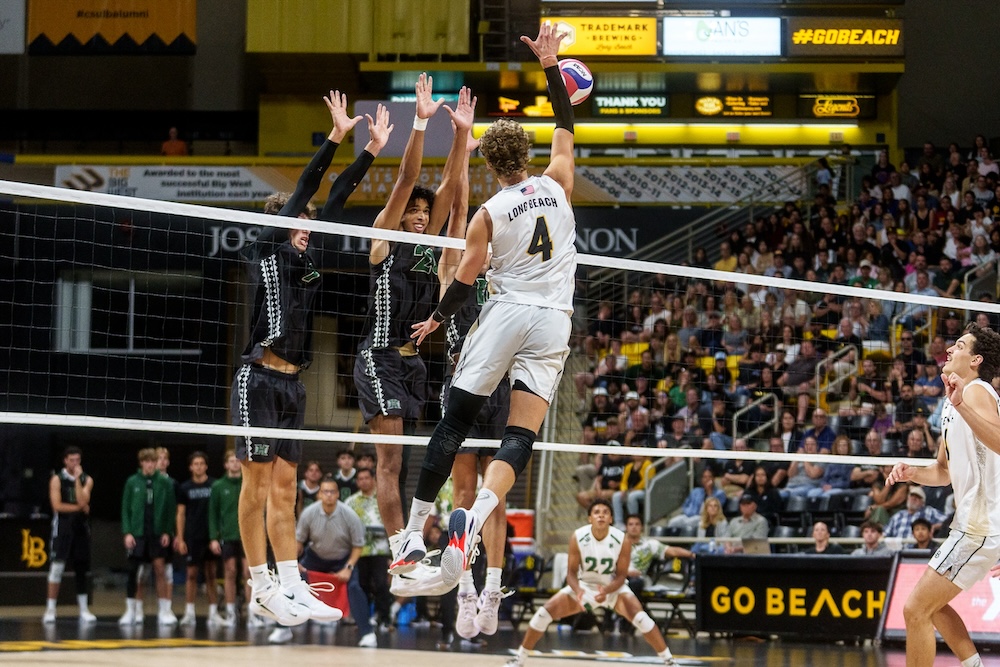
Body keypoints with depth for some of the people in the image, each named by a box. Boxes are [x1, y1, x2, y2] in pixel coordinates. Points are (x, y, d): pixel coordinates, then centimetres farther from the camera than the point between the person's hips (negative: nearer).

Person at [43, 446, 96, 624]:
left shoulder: (87, 480, 7)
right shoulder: (57, 479, -2)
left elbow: (83, 501, -9)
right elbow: (57, 505, -11)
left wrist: (77, 479, -12)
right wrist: (80, 508, -8)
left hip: (81, 528, 4)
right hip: (63, 527, -4)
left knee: (82, 569, 7)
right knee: (57, 567, -9)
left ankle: (83, 609, 12)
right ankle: (50, 609, -7)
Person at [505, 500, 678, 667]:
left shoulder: (622, 540, -23)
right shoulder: (578, 537, -21)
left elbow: (621, 576, -16)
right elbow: (572, 572, -13)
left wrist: (606, 590, -36)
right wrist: (577, 590, -35)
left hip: (613, 586, -1)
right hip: (584, 585, 1)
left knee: (639, 616, -26)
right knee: (545, 612, -13)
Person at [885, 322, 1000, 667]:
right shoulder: (952, 404, 18)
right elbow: (943, 472, 27)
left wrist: (962, 405, -44)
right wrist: (912, 473, 7)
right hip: (972, 523, 11)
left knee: (916, 609, -11)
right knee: (932, 605, 21)